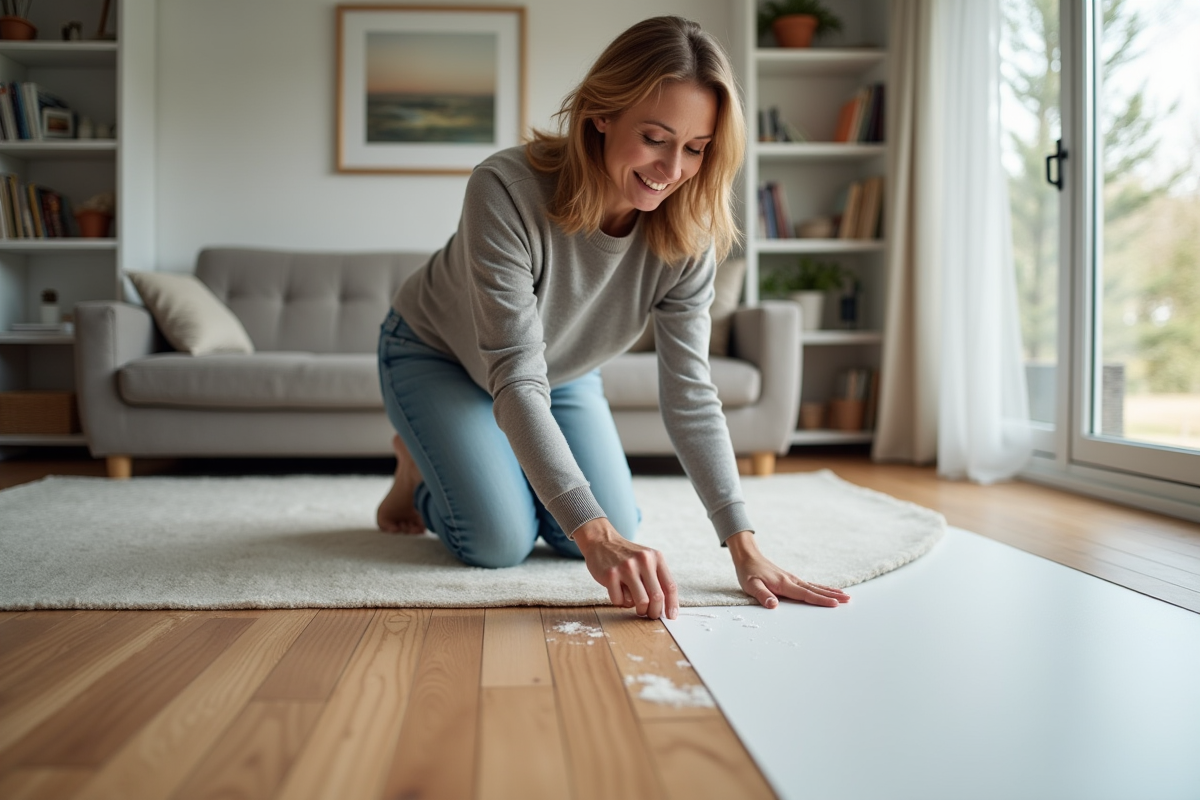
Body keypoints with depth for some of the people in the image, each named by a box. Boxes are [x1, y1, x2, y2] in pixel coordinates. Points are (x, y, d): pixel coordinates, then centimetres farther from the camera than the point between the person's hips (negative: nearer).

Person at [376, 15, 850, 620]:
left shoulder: (687, 235, -24)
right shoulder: (506, 191, -39)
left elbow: (690, 396, -23)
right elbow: (517, 382, -42)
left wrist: (745, 549, -32)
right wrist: (595, 533, -50)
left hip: (564, 373, 4)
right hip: (438, 357, -4)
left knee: (615, 534, -6)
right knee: (499, 542, -17)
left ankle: (510, 463, 23)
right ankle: (417, 465, 16)